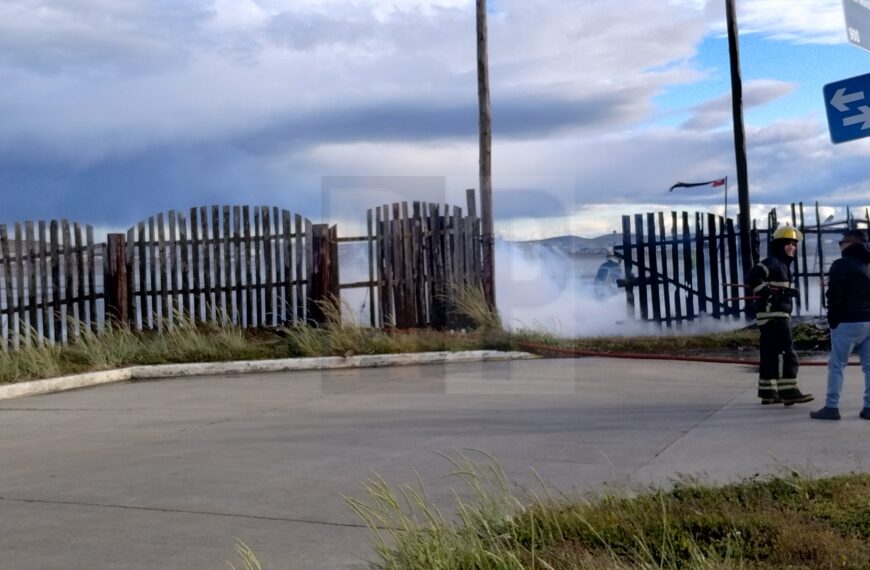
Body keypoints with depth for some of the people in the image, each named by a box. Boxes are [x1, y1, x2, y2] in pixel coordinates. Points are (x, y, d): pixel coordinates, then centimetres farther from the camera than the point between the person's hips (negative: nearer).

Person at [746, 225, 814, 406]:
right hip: (772, 314, -10)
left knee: (771, 354, 12)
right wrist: (771, 293, -25)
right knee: (786, 352, -13)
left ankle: (767, 392, 16)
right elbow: (752, 278, -25)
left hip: (779, 315, 10)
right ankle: (788, 391, -14)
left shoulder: (783, 264, 20)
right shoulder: (771, 262, -12)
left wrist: (788, 291, 11)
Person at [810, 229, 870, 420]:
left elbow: (834, 296, -12)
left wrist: (833, 320, -2)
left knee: (836, 365, -2)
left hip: (849, 322, -7)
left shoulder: (842, 265, -8)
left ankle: (831, 407, -5)